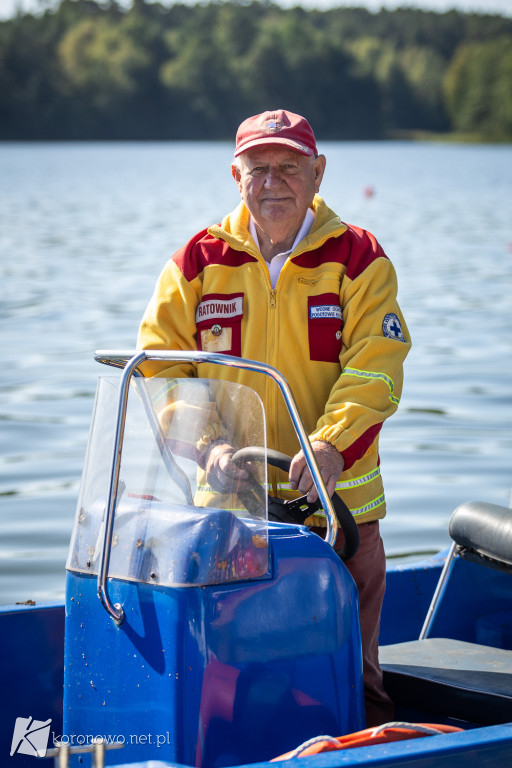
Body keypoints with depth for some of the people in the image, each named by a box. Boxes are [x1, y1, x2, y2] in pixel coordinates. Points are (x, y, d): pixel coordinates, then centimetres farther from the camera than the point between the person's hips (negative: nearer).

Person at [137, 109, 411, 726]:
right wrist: (206, 444, -15)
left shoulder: (360, 260, 1)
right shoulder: (197, 264, 5)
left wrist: (332, 446, -25)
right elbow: (157, 368, 1)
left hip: (338, 502, -1)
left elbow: (373, 373, -8)